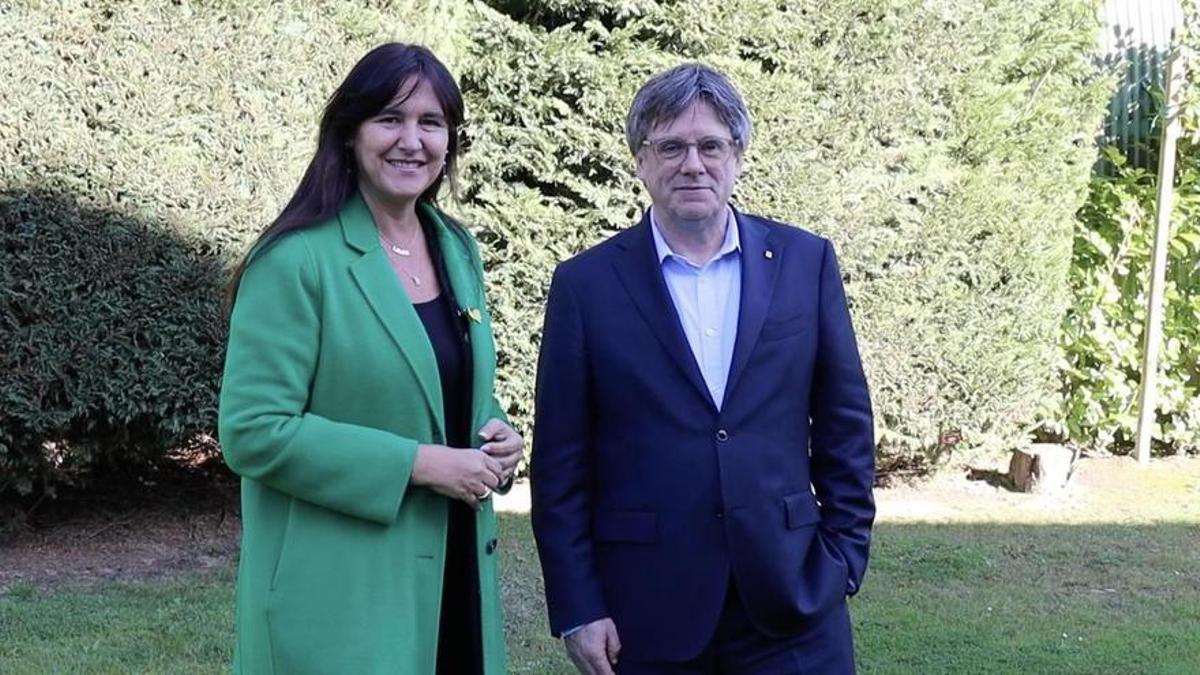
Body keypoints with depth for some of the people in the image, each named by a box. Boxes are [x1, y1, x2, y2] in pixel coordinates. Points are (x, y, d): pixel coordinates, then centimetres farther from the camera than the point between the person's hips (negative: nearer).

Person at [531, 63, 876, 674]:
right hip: (646, 612, -1)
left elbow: (845, 424, 8)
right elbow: (561, 463, 0)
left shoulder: (807, 262, 4)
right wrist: (577, 608, -3)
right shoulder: (586, 283, -1)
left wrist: (844, 557, 2)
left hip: (793, 599, 1)